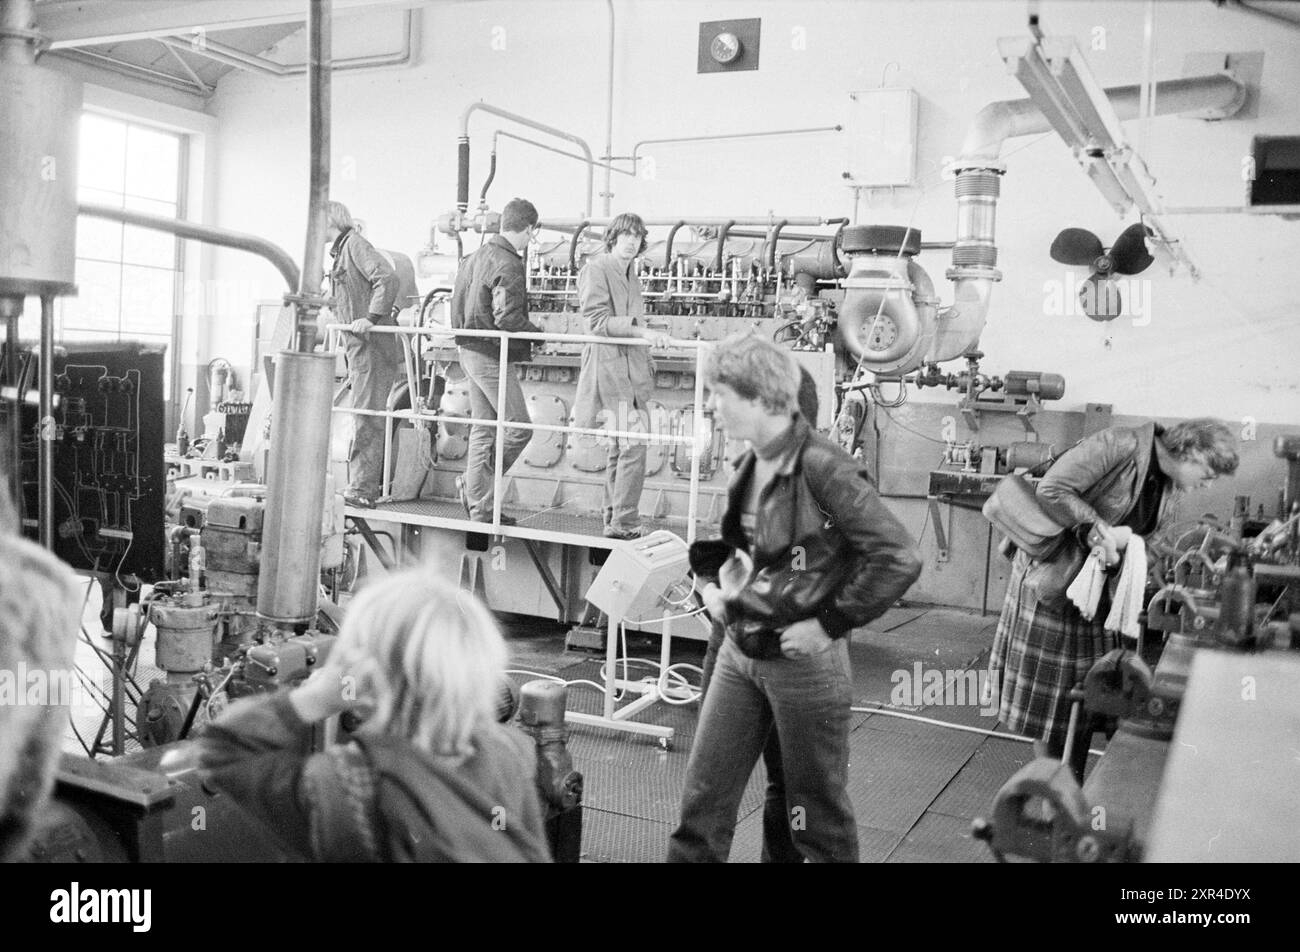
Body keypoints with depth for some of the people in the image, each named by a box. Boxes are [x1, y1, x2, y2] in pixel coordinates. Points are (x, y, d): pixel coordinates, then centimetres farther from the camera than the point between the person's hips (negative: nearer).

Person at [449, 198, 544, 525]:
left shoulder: (477, 256, 12)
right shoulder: (508, 265, -17)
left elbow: (458, 301, 18)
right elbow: (508, 319, -23)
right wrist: (539, 332, -8)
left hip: (470, 350, 10)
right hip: (493, 356, -10)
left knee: (483, 430, 13)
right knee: (519, 428, 0)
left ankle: (480, 509, 17)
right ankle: (477, 495, 3)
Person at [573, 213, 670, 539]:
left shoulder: (631, 275, 21)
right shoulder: (596, 268, -7)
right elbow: (597, 320, -17)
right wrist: (640, 329, -25)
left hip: (632, 366, 10)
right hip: (610, 363, -10)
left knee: (620, 447, 12)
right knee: (633, 445, -15)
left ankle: (614, 522, 19)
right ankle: (624, 524, -10)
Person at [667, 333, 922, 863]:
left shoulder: (823, 468, -20)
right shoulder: (750, 467, 4)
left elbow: (899, 560, -24)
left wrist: (829, 625, -19)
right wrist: (718, 585, 5)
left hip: (803, 660, -7)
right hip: (740, 651, 7)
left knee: (816, 812, 12)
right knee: (703, 797, 13)